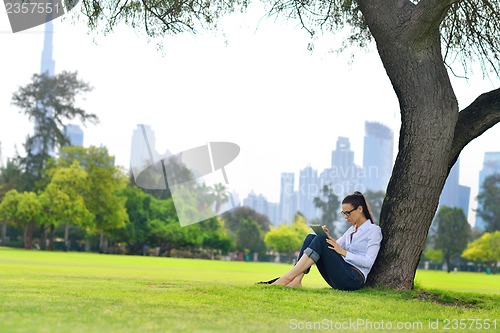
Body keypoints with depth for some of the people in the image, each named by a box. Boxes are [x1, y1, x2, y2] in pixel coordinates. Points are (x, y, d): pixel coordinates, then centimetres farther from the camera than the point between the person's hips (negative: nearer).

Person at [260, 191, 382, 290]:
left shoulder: (373, 230, 2)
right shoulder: (352, 229, 26)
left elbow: (369, 262, -11)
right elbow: (334, 247, 18)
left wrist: (343, 252, -16)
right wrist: (327, 236, -1)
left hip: (354, 279, -7)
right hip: (339, 279, 8)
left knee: (321, 240, -23)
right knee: (311, 237, -8)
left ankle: (288, 277, -30)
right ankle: (296, 281, -25)